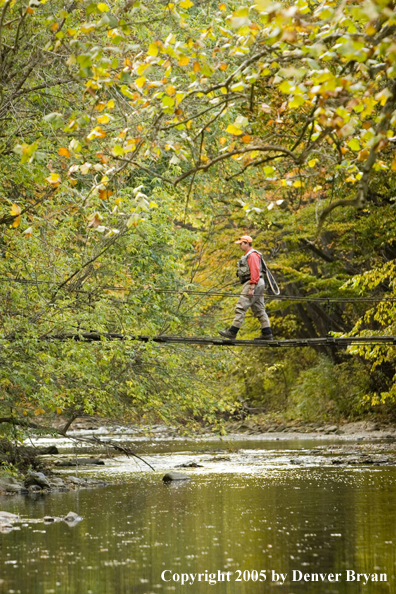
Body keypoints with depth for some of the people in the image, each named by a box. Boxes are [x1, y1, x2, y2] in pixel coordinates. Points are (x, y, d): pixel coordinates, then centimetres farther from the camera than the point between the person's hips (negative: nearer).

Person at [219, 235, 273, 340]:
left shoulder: (252, 255, -10)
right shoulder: (247, 255, 23)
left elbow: (255, 271, -20)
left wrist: (252, 288, -25)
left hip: (252, 284, -11)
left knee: (240, 308, -12)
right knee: (259, 310, 7)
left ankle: (232, 331, -14)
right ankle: (267, 333, 4)